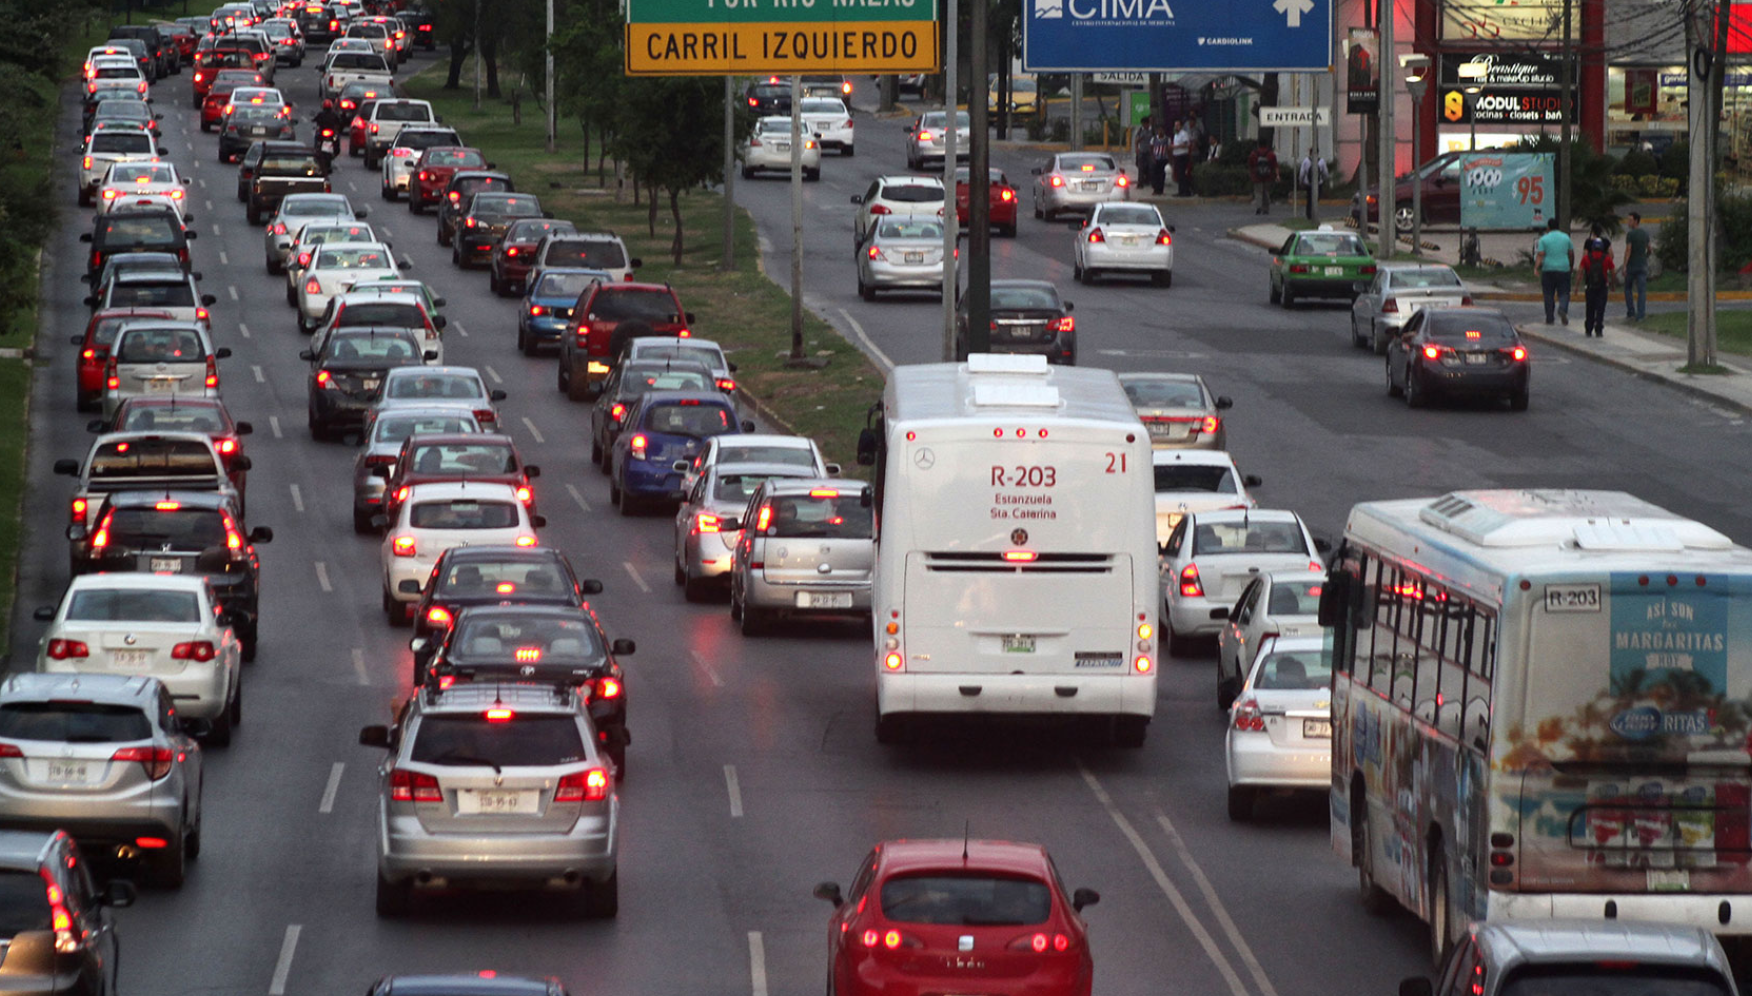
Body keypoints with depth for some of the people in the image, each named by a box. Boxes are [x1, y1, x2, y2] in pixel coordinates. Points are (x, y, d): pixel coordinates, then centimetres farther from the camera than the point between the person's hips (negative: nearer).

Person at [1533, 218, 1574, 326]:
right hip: (1563, 269, 1)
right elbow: (1571, 254, 10)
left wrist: (1536, 268, -16)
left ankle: (1549, 318, 7)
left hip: (1548, 269, -1)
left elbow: (1540, 255, -11)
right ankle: (1563, 309, -24)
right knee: (1564, 293, 4)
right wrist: (1572, 267, 23)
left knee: (1548, 295, 6)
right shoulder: (1566, 237, 6)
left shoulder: (1544, 239, -2)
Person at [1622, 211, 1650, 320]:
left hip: (1631, 265, -4)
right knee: (1642, 291, 1)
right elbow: (1648, 248, 16)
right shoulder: (1645, 233, 6)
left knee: (1628, 288, 13)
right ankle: (1640, 315, -6)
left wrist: (1624, 266, -19)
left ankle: (1631, 312, 10)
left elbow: (1628, 250, -18)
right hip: (1642, 265, 4)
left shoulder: (1630, 234, -13)